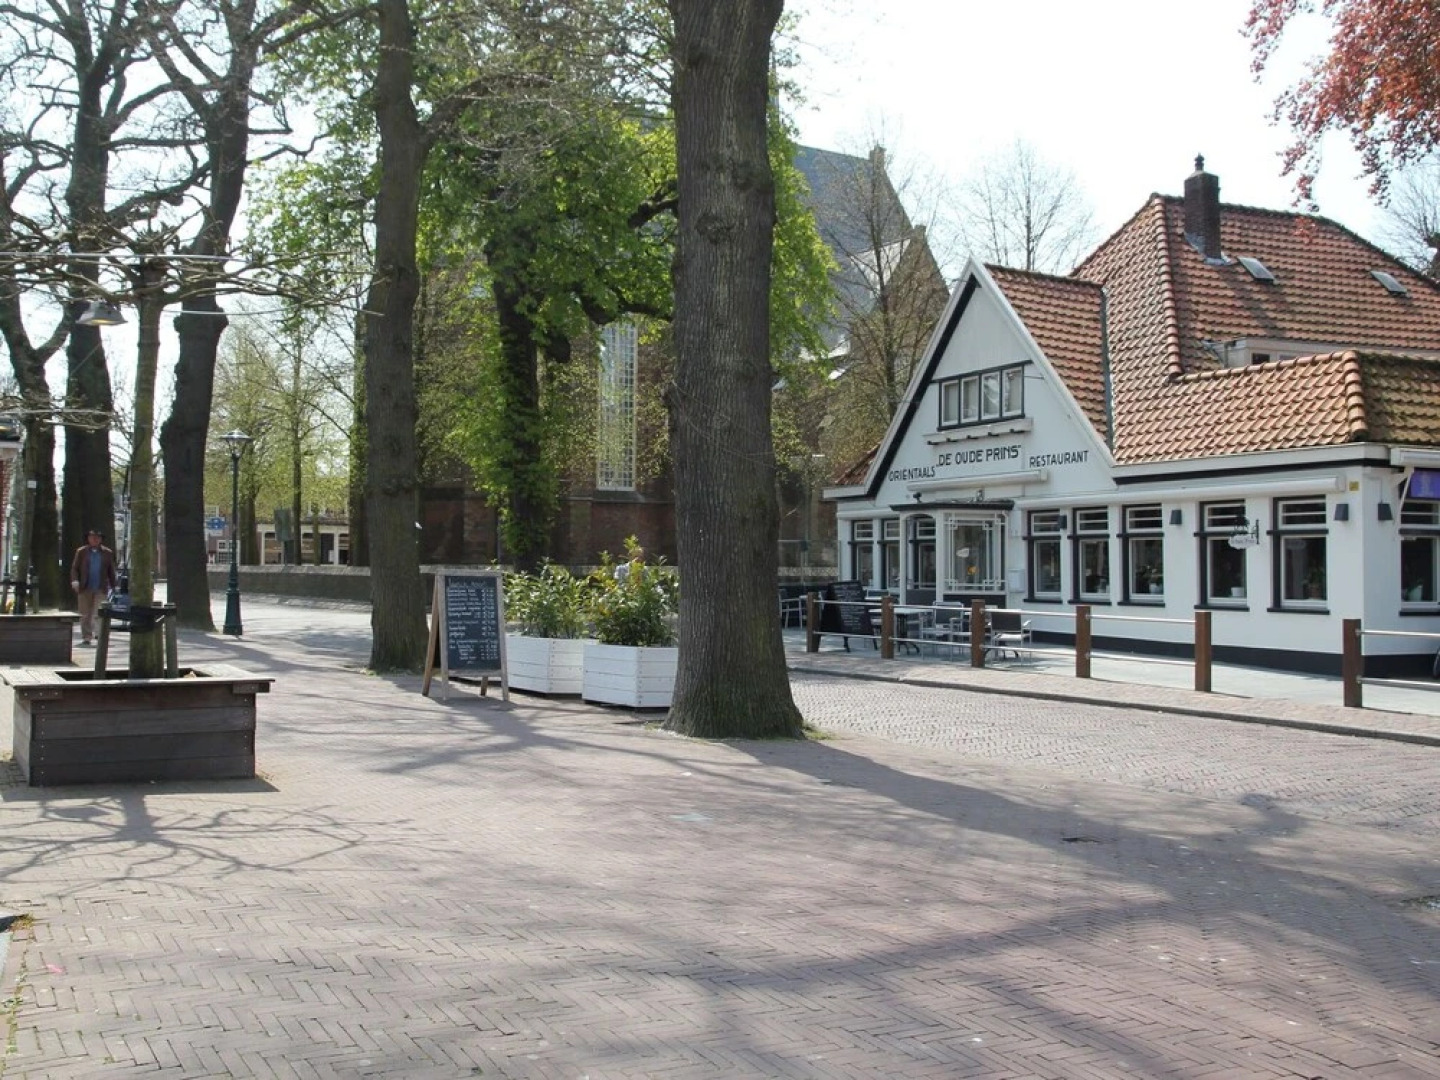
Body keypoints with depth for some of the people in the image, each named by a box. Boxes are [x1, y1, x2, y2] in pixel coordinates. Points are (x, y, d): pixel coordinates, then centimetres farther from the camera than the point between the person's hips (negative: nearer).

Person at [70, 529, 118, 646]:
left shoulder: (107, 553, 8)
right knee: (85, 614, 4)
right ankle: (86, 637, 9)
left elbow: (111, 571, 10)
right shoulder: (81, 552, 8)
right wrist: (75, 581, -12)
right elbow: (74, 568, 5)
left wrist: (113, 587, 6)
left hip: (101, 589, -1)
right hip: (85, 588, 1)